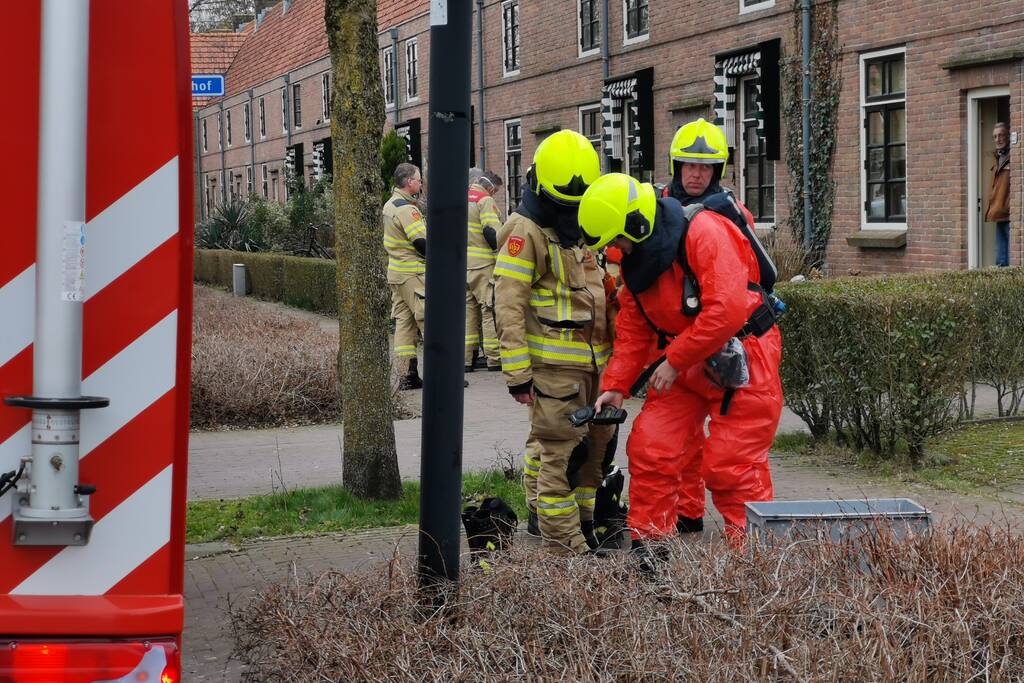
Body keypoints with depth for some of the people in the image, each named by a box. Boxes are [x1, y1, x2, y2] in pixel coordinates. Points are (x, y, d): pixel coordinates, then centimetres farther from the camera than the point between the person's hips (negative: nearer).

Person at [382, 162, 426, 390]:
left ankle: (406, 376, 9)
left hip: (396, 271, 10)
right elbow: (421, 242, -20)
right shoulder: (406, 208, -17)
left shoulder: (390, 205, 15)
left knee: (403, 323, 9)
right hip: (413, 273, -10)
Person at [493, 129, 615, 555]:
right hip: (555, 365, -8)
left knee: (598, 446, 14)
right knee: (559, 454, -6)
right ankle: (564, 545, -1)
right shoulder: (526, 232, -9)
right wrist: (517, 372, -18)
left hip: (596, 361, 8)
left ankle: (584, 520, 28)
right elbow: (508, 307, -14)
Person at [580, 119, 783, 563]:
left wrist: (673, 362, -21)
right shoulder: (636, 259, 5)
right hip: (688, 363, 8)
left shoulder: (705, 230, -22)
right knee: (650, 446, 0)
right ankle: (647, 544, 11)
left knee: (731, 465, -7)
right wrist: (616, 385, 1)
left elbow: (727, 309, -30)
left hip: (743, 357, -8)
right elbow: (633, 330, 12)